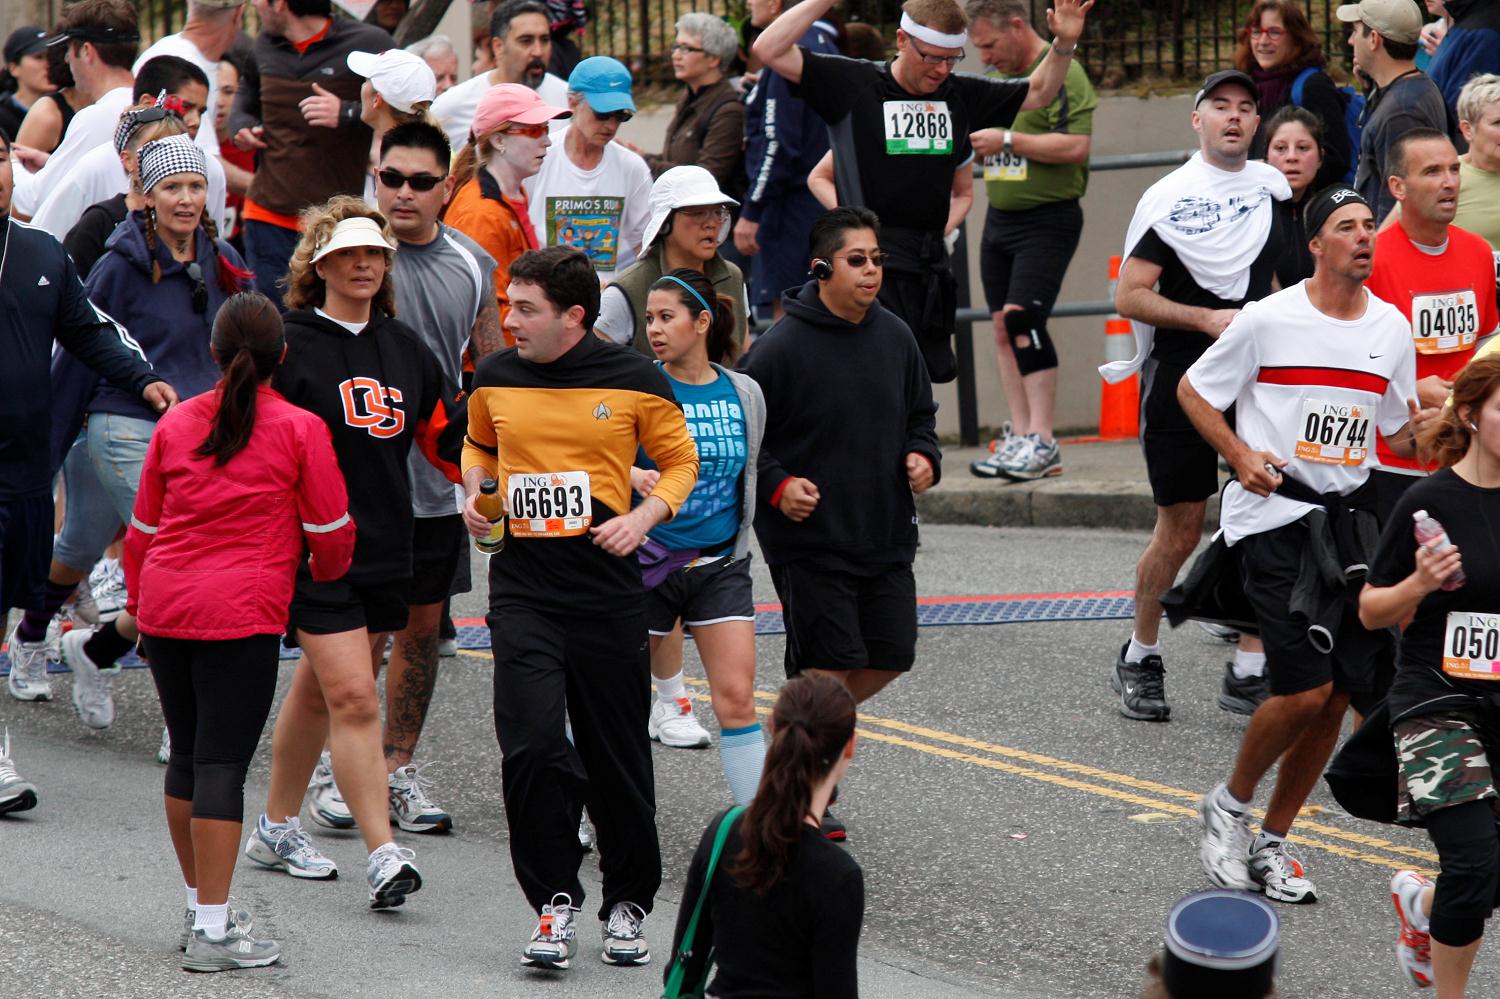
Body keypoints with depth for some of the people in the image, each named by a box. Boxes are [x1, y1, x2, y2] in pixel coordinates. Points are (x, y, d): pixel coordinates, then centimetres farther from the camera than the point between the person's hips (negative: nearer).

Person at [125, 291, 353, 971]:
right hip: (240, 614, -5)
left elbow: (142, 530, 17)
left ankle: (200, 907, 27)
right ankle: (212, 933, -6)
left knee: (187, 757, 16)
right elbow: (331, 533, 2)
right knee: (222, 764, -5)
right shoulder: (298, 430, -3)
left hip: (165, 608, 5)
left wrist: (139, 602, 31)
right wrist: (326, 574, 25)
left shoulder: (175, 424, 10)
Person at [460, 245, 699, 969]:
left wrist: (644, 516, -10)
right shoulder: (495, 376, 5)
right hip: (522, 590, 1)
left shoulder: (633, 379, -4)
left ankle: (628, 905, 23)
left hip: (608, 593, -1)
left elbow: (680, 460, 7)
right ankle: (556, 904, -4)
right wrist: (473, 490, 5)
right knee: (532, 745, -15)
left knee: (617, 760, 5)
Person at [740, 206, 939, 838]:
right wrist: (777, 485, -20)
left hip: (886, 536, 6)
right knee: (826, 667, -5)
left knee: (889, 660, 8)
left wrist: (922, 456, 0)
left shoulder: (894, 337, 6)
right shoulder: (782, 347, -12)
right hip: (809, 539, -6)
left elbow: (919, 414, 20)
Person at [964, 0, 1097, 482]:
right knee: (1003, 327, 5)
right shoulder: (995, 79, 15)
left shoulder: (1062, 73, -11)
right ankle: (1019, 439, 9)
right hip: (999, 219, 9)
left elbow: (1076, 147, -22)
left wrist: (1008, 140, -19)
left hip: (1047, 219, -9)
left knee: (1022, 316, -18)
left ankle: (1041, 442, -17)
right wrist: (971, 139, 7)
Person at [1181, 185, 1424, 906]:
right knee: (1305, 690, -14)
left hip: (1349, 518, 5)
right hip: (1274, 516, -5)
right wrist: (1240, 455, -9)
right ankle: (1229, 806, 11)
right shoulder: (1269, 320, -7)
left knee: (1337, 694, 3)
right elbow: (1193, 391, 4)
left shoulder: (1392, 328, 8)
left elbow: (1399, 434, 17)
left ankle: (1273, 841, 18)